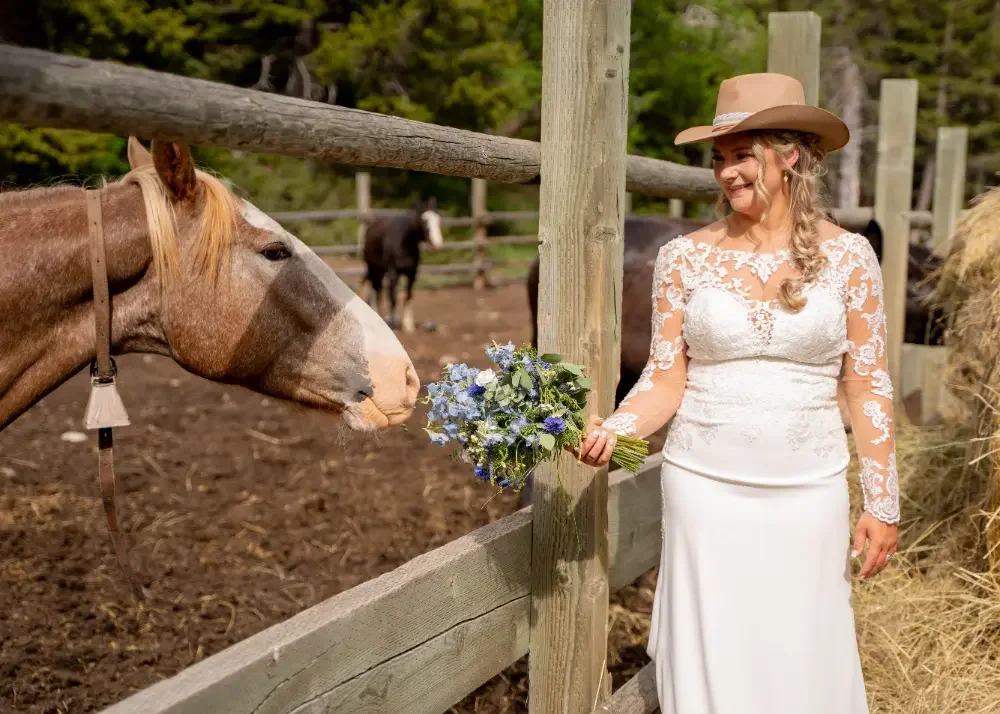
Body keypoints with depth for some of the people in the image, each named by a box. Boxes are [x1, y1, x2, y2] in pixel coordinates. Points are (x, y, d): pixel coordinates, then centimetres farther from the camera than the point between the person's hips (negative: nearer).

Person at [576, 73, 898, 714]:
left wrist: (883, 503, 3)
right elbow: (666, 379, -1)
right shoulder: (686, 257, -2)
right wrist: (612, 429, -19)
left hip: (809, 492, 0)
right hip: (705, 487, 0)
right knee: (711, 659, 8)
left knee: (805, 661, 10)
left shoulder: (846, 255, -1)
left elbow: (869, 388, 2)